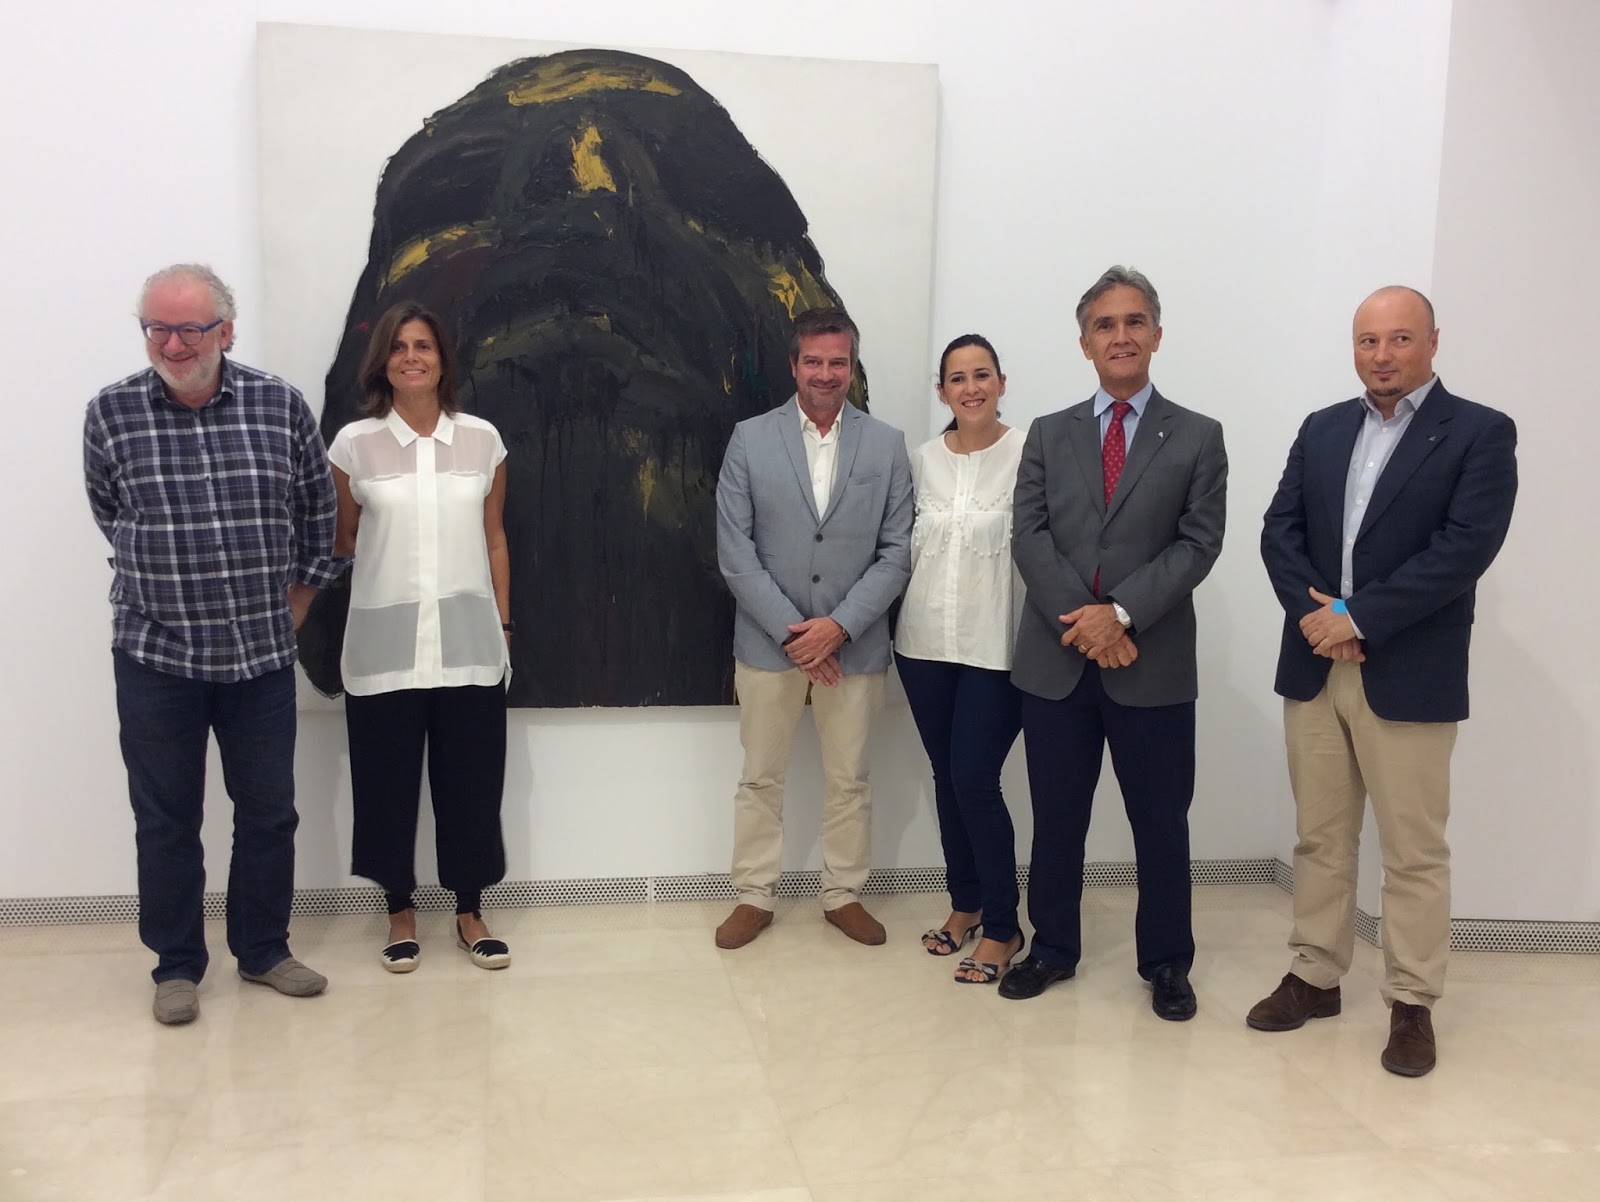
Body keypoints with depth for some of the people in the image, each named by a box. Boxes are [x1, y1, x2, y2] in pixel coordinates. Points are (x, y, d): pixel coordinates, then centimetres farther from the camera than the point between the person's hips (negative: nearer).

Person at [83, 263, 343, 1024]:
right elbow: (110, 514, 10)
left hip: (262, 655, 1)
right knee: (166, 819, 9)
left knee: (268, 812, 11)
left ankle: (263, 951, 29)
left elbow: (316, 513, 8)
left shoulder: (281, 406, -4)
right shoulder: (110, 413, -6)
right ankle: (177, 966, 25)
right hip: (155, 655, -1)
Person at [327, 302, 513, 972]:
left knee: (471, 781, 7)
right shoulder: (355, 443, 1)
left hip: (468, 642, 1)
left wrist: (503, 624, 9)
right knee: (389, 782, 8)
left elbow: (494, 538, 9)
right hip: (384, 644, -1)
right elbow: (341, 540, 9)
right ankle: (400, 911, 26)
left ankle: (470, 912, 23)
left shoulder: (481, 440, 4)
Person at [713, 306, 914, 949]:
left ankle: (843, 894, 28)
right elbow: (734, 550, -5)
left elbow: (896, 551, -2)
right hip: (768, 640, -1)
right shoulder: (750, 439, -1)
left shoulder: (886, 445, 1)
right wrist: (790, 630, -11)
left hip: (853, 643, 1)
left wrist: (840, 624, -13)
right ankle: (754, 896, 25)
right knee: (760, 777, 10)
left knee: (850, 780, 11)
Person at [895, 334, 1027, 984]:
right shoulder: (923, 459, 6)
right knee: (946, 778, 13)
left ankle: (1002, 926, 11)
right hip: (924, 640, 5)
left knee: (975, 782, -6)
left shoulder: (1028, 454, -8)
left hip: (994, 646, -5)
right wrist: (895, 620, 9)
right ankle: (965, 902, 31)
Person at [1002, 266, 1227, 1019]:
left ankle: (1166, 964, 25)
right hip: (1055, 659, 2)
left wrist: (1122, 612, -18)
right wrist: (1080, 623, -15)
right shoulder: (1048, 435, 9)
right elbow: (1029, 537, -2)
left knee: (1160, 823, 9)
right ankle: (1053, 949, 28)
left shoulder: (1197, 438, 4)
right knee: (1056, 818, 12)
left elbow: (1198, 543, -6)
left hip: (1154, 663, -1)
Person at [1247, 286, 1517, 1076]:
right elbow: (1280, 530, 5)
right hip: (1314, 666, 5)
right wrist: (1311, 610, -13)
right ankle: (1315, 977, 25)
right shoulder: (1321, 430, 12)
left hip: (1409, 675, -4)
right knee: (1319, 837, 13)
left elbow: (1466, 547, -15)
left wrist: (1359, 619, -18)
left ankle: (1412, 1005, 16)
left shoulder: (1481, 433, -3)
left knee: (1413, 850, 4)